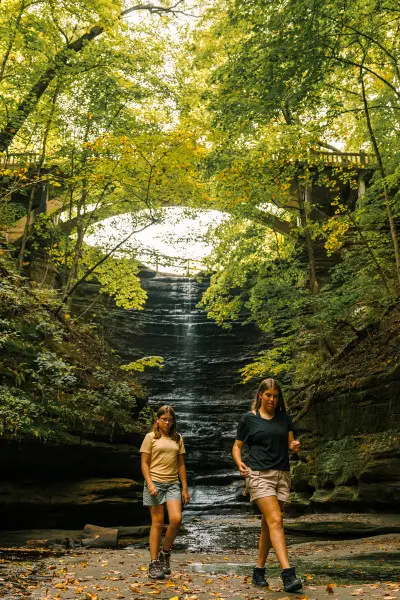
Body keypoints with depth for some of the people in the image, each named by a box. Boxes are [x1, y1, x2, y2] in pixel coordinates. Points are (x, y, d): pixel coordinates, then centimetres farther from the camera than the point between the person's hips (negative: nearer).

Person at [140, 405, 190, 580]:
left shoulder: (177, 439, 13)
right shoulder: (151, 437, 2)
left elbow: (181, 465, 14)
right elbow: (144, 463, 0)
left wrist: (185, 488, 10)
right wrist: (150, 483, -13)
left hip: (173, 484, 3)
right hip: (155, 482, -3)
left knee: (176, 519, -11)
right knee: (158, 522, -1)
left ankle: (164, 553, 13)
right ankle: (154, 563, 11)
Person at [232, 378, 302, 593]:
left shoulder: (284, 418, 10)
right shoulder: (248, 418, 0)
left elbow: (290, 443, 13)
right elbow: (236, 446, 6)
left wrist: (295, 446, -10)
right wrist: (239, 463, -14)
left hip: (282, 474, 4)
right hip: (259, 474, -4)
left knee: (268, 524, 9)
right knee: (275, 520, -18)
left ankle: (259, 571, 22)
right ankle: (288, 575, -20)